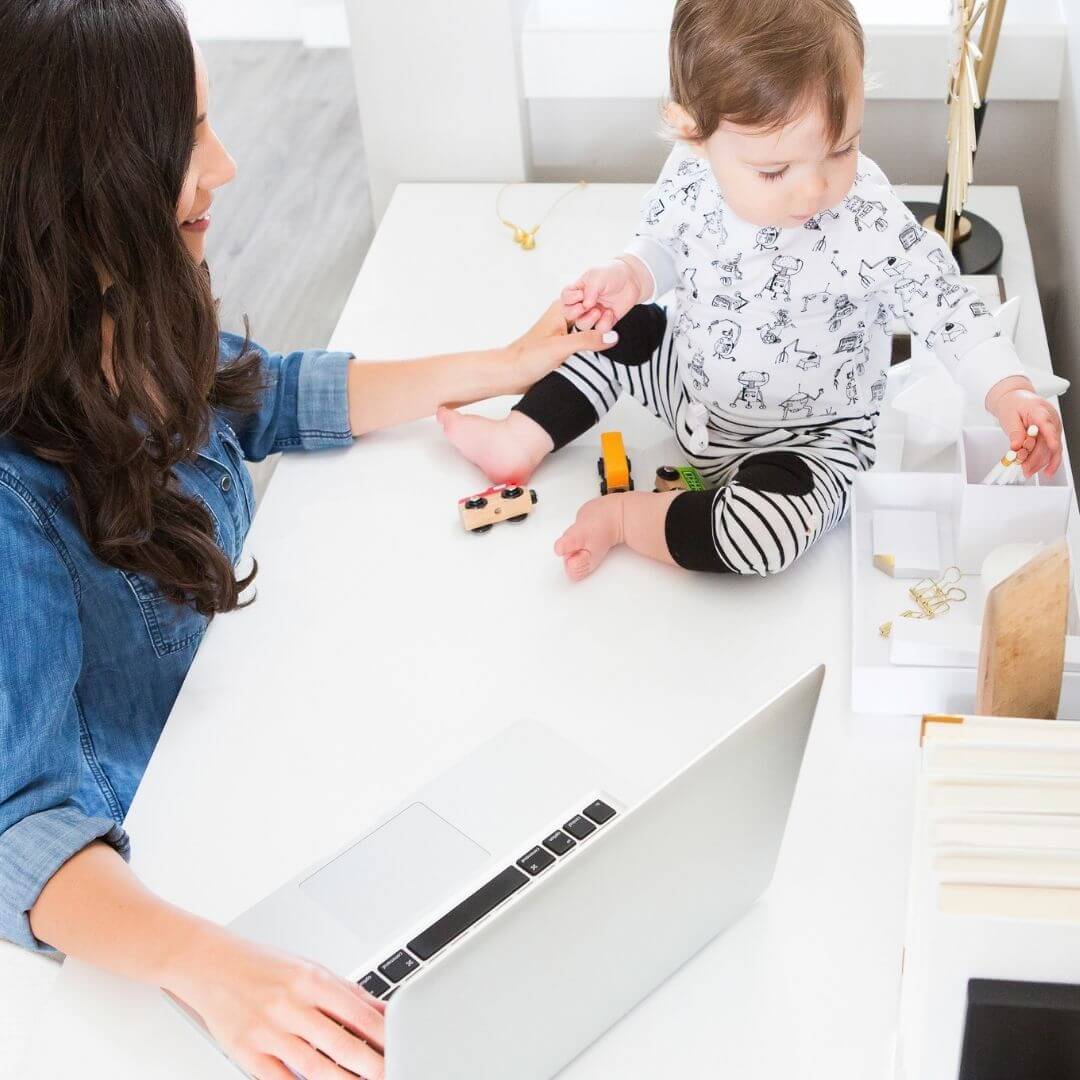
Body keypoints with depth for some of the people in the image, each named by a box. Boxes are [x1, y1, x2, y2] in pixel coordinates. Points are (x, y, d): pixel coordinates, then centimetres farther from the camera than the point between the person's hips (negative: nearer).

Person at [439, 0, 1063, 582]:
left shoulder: (871, 224, -31)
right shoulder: (692, 173, -17)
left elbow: (948, 307, -21)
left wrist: (1010, 392, -34)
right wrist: (631, 276, -18)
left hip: (805, 437, -5)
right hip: (689, 377, 6)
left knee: (763, 534, -32)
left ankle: (624, 517, -9)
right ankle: (522, 443, 20)